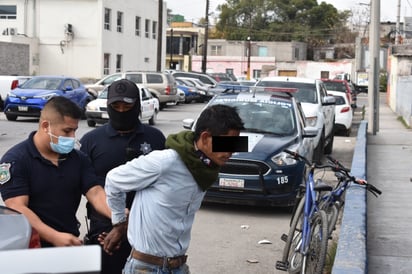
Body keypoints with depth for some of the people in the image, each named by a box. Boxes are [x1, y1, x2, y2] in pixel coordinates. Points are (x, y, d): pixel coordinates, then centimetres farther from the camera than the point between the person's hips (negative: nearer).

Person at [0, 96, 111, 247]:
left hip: (70, 244, 5)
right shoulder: (15, 160, -12)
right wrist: (55, 237, -31)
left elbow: (96, 193, -5)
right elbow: (18, 208, -20)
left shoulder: (78, 159, 4)